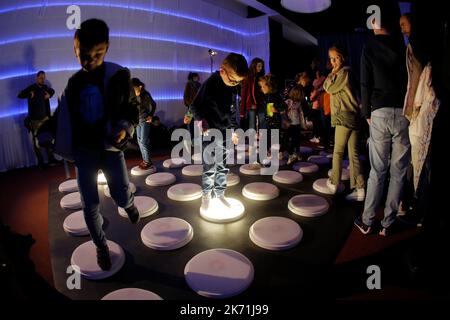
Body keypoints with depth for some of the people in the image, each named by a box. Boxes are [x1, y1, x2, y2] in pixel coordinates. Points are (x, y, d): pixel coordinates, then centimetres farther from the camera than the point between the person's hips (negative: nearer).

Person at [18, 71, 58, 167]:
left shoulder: (45, 87, 6)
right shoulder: (31, 88, -8)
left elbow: (52, 91, 26)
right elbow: (19, 95, -14)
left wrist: (49, 95, 5)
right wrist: (29, 94, -32)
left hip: (45, 118, 5)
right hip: (35, 120, -5)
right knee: (37, 142, 1)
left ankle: (51, 159, 15)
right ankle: (40, 162, 7)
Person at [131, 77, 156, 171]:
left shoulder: (145, 94, -10)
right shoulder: (135, 95, 10)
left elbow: (153, 104, -13)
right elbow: (134, 106, 10)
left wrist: (151, 115, -22)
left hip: (145, 120, -8)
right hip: (138, 120, 8)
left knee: (143, 141, -10)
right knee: (140, 141, 11)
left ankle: (148, 162, -4)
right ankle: (144, 160, 20)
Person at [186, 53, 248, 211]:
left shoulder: (230, 86, 4)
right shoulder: (209, 84, -16)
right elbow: (195, 106, -8)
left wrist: (233, 129, 13)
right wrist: (201, 121, -17)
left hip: (224, 133, 6)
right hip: (210, 133, -6)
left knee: (223, 166, 12)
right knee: (209, 168, 2)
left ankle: (219, 193, 25)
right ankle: (206, 195, 18)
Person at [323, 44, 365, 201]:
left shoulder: (344, 72, -9)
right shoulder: (345, 73, 20)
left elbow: (328, 87, -8)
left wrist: (333, 72, 0)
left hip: (344, 117, -9)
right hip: (353, 117, 9)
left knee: (338, 152, 4)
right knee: (354, 154, 6)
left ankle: (334, 183, 17)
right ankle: (359, 189, 7)